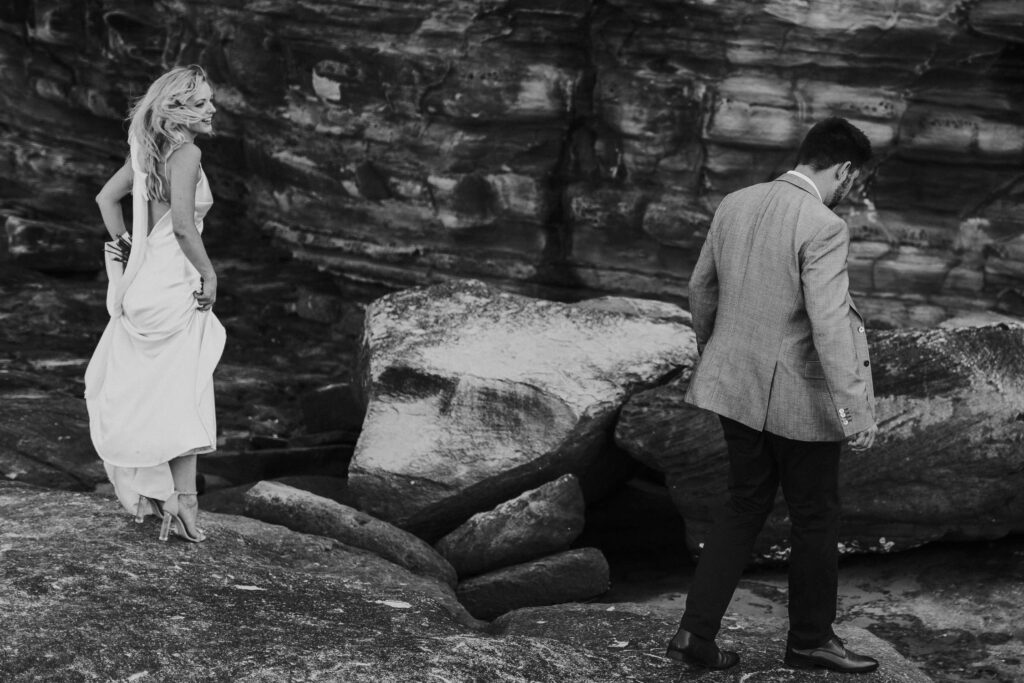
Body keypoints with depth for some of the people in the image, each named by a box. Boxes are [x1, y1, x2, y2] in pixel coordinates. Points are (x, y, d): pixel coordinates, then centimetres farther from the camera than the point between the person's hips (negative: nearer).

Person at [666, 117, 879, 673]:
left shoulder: (734, 205, 3)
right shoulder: (823, 228, -19)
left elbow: (701, 287, 13)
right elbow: (828, 323, -25)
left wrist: (711, 353, 29)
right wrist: (855, 409, -23)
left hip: (735, 384, 7)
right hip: (796, 397, -7)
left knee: (745, 507, 18)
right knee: (815, 517, 11)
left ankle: (696, 633, 13)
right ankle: (810, 639, 26)